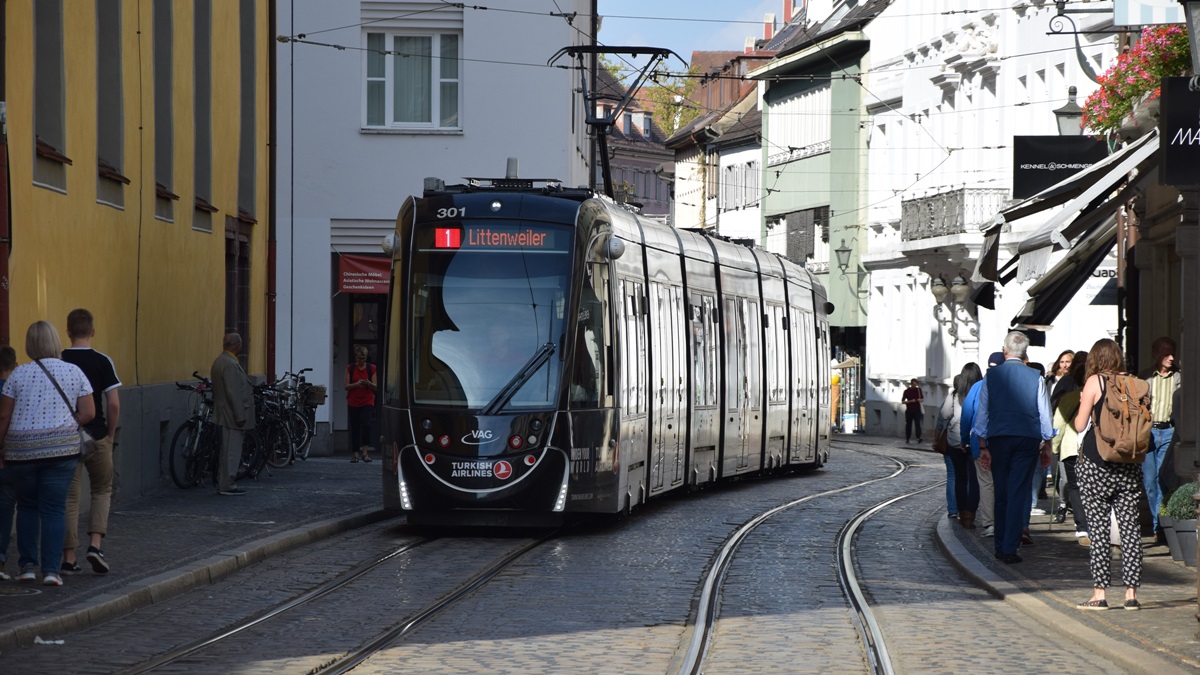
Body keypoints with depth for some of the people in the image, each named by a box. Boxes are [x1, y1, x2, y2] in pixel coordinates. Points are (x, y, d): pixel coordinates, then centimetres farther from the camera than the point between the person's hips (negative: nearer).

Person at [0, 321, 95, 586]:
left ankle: (28, 566, 12)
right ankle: (51, 569, -4)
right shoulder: (74, 373, 1)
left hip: (22, 451, 0)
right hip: (61, 450, 0)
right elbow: (88, 413, -1)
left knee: (27, 506, 15)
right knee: (54, 509, 3)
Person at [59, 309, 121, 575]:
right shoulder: (102, 362, -6)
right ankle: (95, 544, -1)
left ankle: (69, 558, 5)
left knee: (69, 497, 6)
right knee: (102, 491, 16)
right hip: (97, 438, -1)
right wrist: (111, 433, 4)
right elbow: (113, 403, -10)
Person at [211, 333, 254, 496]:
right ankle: (227, 486, -3)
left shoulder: (219, 361, 13)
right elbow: (233, 393, -23)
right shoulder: (230, 364, -20)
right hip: (232, 415, -10)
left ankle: (223, 484, 20)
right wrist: (240, 416, -20)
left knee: (226, 451, 15)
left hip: (224, 414, 10)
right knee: (231, 451, -6)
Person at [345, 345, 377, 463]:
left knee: (366, 424, -18)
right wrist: (357, 384, -17)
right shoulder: (350, 368, 5)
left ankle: (365, 452, -14)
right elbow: (346, 386, 1)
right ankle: (356, 454, 9)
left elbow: (375, 387, 4)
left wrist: (368, 384, -18)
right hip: (353, 402, 1)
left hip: (367, 401, -1)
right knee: (354, 428, 3)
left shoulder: (371, 368, 5)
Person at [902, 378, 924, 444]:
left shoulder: (918, 390, 7)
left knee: (917, 424, -14)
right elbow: (902, 401, 2)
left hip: (917, 410, 0)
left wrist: (920, 400, -9)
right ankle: (907, 439, 16)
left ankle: (918, 438, -25)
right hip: (909, 410, 0)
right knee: (908, 425, 5)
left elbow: (923, 399, 15)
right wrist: (910, 401, -14)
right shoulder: (907, 391, 3)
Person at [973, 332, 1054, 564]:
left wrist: (982, 446, 9)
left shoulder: (991, 376, 2)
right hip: (1027, 438, -1)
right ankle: (1010, 549, -9)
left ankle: (1000, 548, 16)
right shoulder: (1035, 378, 0)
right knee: (1019, 493, -2)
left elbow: (982, 412, 4)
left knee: (1001, 494, 12)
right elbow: (1045, 414, 4)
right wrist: (1047, 446, 13)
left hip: (998, 439, 1)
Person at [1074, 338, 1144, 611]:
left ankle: (1099, 593, -1)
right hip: (1129, 466, 4)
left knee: (1098, 527, 0)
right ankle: (1131, 592, 4)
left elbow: (1080, 425, -4)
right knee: (1129, 526, 6)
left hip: (1096, 465, -4)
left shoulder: (1094, 382, -6)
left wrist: (1083, 406, 14)